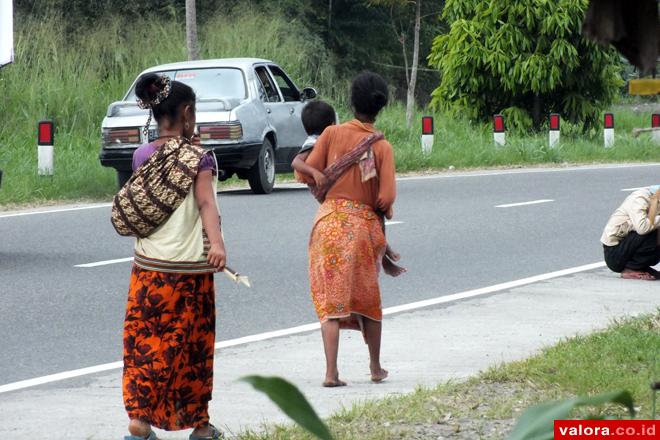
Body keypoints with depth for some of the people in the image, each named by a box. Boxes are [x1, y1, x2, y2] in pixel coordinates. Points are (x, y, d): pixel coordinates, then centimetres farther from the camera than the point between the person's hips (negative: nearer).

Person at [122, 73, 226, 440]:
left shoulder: (142, 156, 4)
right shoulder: (199, 159, -8)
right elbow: (207, 204, -22)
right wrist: (217, 243, -34)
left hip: (148, 267, 3)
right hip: (190, 267, -3)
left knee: (146, 341, 6)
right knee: (191, 347, 6)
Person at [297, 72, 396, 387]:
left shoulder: (332, 134, -5)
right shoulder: (382, 146, -5)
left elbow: (307, 174, -5)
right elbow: (387, 198, -10)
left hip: (330, 222, -1)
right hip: (365, 226, 1)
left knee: (331, 298, 0)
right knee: (368, 298, 18)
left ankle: (331, 372, -10)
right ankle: (376, 368, 28)